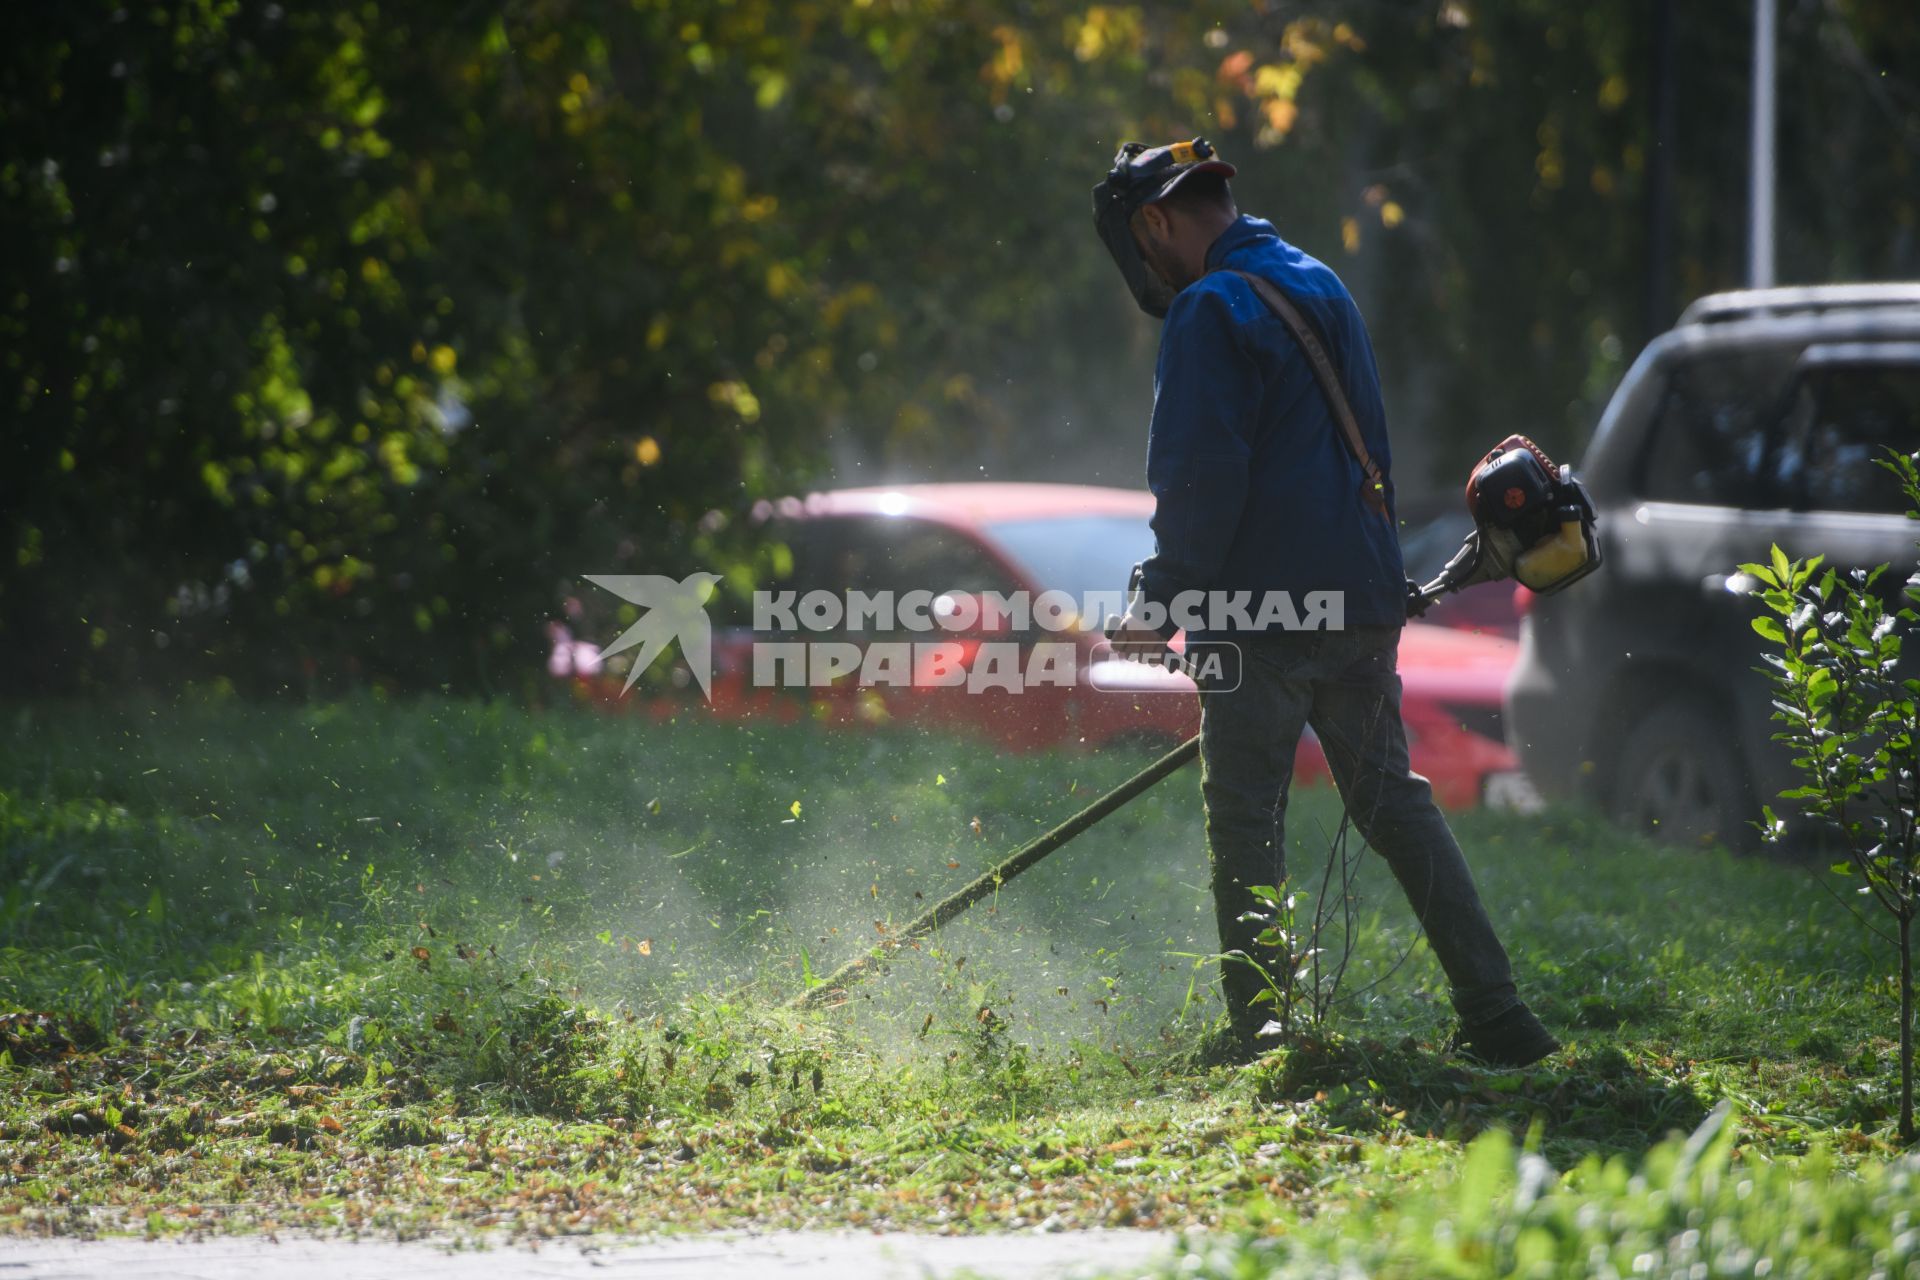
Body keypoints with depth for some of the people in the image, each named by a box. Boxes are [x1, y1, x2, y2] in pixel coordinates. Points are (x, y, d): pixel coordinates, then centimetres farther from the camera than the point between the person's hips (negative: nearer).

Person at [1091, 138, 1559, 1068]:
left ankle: (1262, 1040, 0)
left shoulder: (1211, 312, -11)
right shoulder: (1321, 287, 17)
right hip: (1361, 601, 8)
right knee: (1393, 800, 11)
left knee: (1245, 825, 0)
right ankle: (1496, 1016, 6)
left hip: (1261, 610, -8)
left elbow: (1200, 478, -19)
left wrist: (1162, 599, -14)